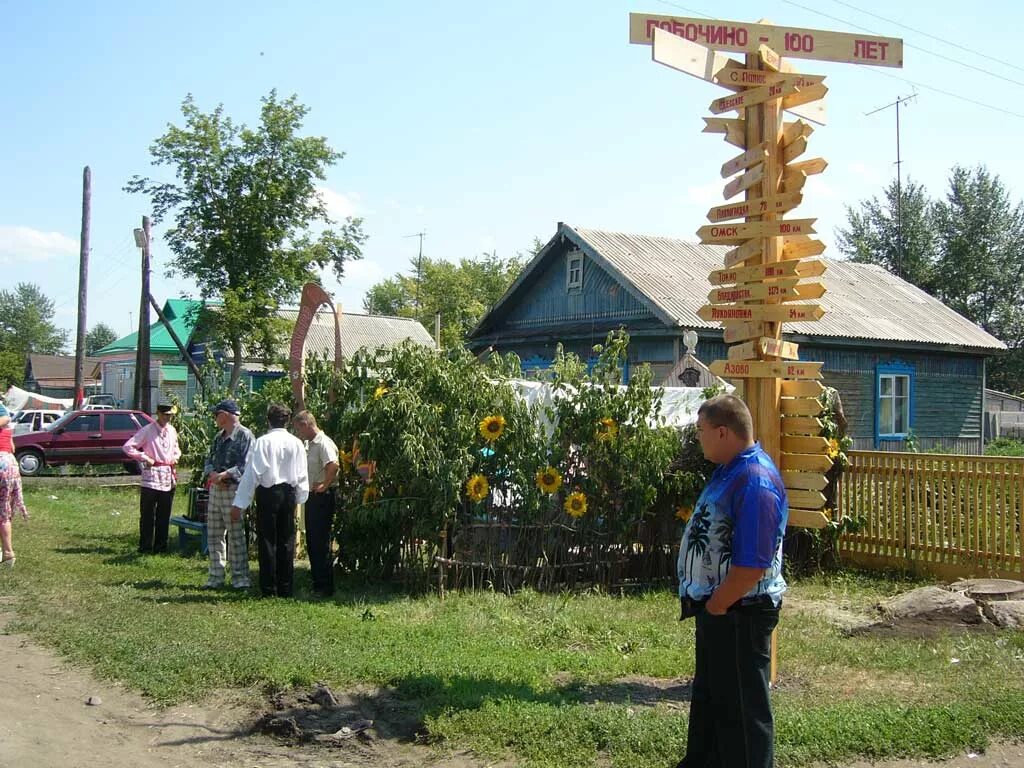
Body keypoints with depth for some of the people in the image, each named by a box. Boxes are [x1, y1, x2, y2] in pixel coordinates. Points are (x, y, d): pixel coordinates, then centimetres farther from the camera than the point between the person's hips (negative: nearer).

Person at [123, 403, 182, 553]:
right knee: (147, 514, 0)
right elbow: (128, 447, -9)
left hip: (169, 478, 6)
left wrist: (176, 457, 9)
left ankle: (161, 546, 18)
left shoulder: (172, 431, 12)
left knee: (164, 515, 10)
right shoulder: (147, 430, -7)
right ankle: (145, 547, 6)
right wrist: (144, 458, -12)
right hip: (152, 476, -5)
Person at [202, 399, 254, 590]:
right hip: (215, 488, 8)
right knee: (214, 536, 9)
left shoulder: (244, 435, -7)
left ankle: (240, 577, 2)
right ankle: (216, 577, 16)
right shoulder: (219, 436, 18)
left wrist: (224, 475, -19)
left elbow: (245, 466, -14)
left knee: (236, 536, -4)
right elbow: (209, 461, 16)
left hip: (233, 489, -8)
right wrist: (212, 474, -4)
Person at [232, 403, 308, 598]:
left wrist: (239, 503, -9)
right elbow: (302, 475, 6)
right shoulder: (296, 443, 1)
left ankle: (269, 589, 5)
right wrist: (300, 499, 20)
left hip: (267, 493, -4)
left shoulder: (263, 442, -11)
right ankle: (285, 589, 14)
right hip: (289, 493, 4)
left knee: (268, 540, 3)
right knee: (287, 541, 10)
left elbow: (253, 473, -12)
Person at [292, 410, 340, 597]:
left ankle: (325, 587, -1)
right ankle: (317, 583, 22)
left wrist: (324, 486, -23)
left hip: (322, 497, -10)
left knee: (321, 543, -6)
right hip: (311, 497, 10)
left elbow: (334, 465, -32)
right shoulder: (308, 444, 15)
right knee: (312, 542, 14)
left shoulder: (323, 443, -16)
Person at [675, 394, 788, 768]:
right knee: (708, 696, 24)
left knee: (741, 708, 5)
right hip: (716, 605, 10)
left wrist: (715, 606, -17)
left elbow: (752, 565, -28)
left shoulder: (755, 482, -25)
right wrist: (704, 602, 13)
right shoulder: (729, 469, 8)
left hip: (739, 612, -10)